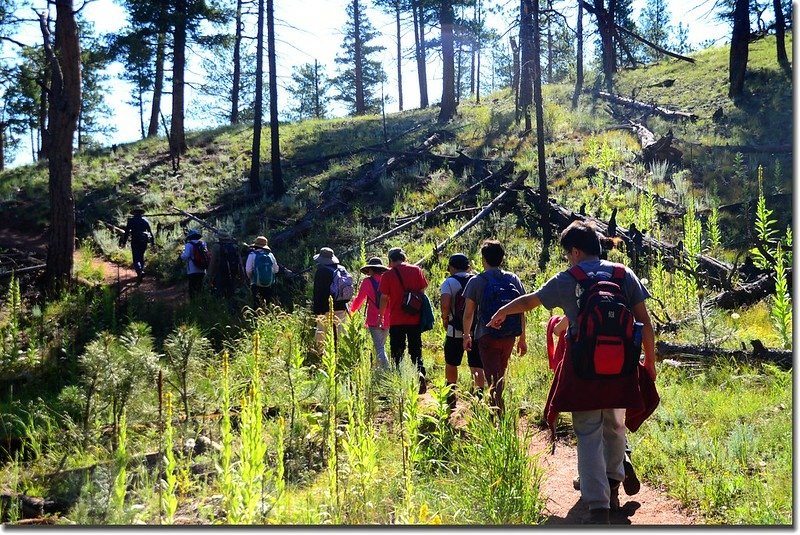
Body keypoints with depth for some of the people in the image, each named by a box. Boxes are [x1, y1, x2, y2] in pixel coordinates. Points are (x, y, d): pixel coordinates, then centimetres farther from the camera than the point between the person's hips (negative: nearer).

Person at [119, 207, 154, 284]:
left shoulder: (131, 220, 1)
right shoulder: (145, 220, 9)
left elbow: (127, 232, -1)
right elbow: (150, 232, 8)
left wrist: (124, 242, 2)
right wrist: (152, 242, 10)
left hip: (135, 241, -3)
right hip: (144, 241, 3)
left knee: (136, 258, -7)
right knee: (141, 257, 20)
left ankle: (140, 271, -28)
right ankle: (141, 270, 21)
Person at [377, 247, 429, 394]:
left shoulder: (388, 275, -5)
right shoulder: (416, 271, 2)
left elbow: (384, 298, -3)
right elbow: (422, 291, 5)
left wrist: (381, 316, 10)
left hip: (396, 321, -2)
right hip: (415, 320, 2)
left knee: (397, 352, 9)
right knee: (416, 350, 10)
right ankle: (420, 372, -14)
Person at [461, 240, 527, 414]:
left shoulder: (476, 281, -7)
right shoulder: (514, 279, 3)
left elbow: (468, 313, -5)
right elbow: (521, 311, 3)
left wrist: (466, 335, 10)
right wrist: (522, 339, 11)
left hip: (487, 336, -4)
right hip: (509, 336, 4)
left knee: (492, 379, -1)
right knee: (501, 376, 22)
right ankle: (499, 410, 37)